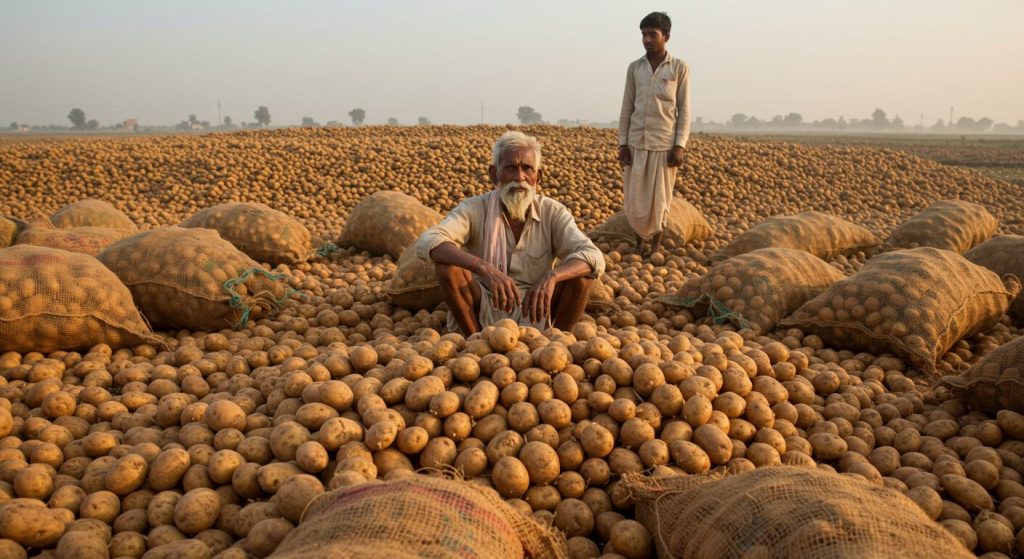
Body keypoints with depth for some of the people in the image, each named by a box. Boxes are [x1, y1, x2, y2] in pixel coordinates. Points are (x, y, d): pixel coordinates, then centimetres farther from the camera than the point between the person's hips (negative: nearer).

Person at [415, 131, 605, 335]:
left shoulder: (553, 212, -6)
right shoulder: (475, 209, -10)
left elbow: (594, 258, -19)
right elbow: (427, 242, -28)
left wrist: (551, 276, -40)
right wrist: (485, 268, -42)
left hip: (536, 313, 1)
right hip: (482, 314, 0)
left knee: (581, 271, -21)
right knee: (447, 264, -26)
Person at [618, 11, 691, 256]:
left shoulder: (680, 68, 0)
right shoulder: (634, 68, 7)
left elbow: (684, 112, -1)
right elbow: (626, 109, 8)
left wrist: (679, 146, -9)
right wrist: (622, 143, 1)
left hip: (664, 144, -2)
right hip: (636, 143, 2)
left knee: (659, 199, 2)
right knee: (634, 199, 2)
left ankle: (656, 246, 16)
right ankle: (640, 240, 22)